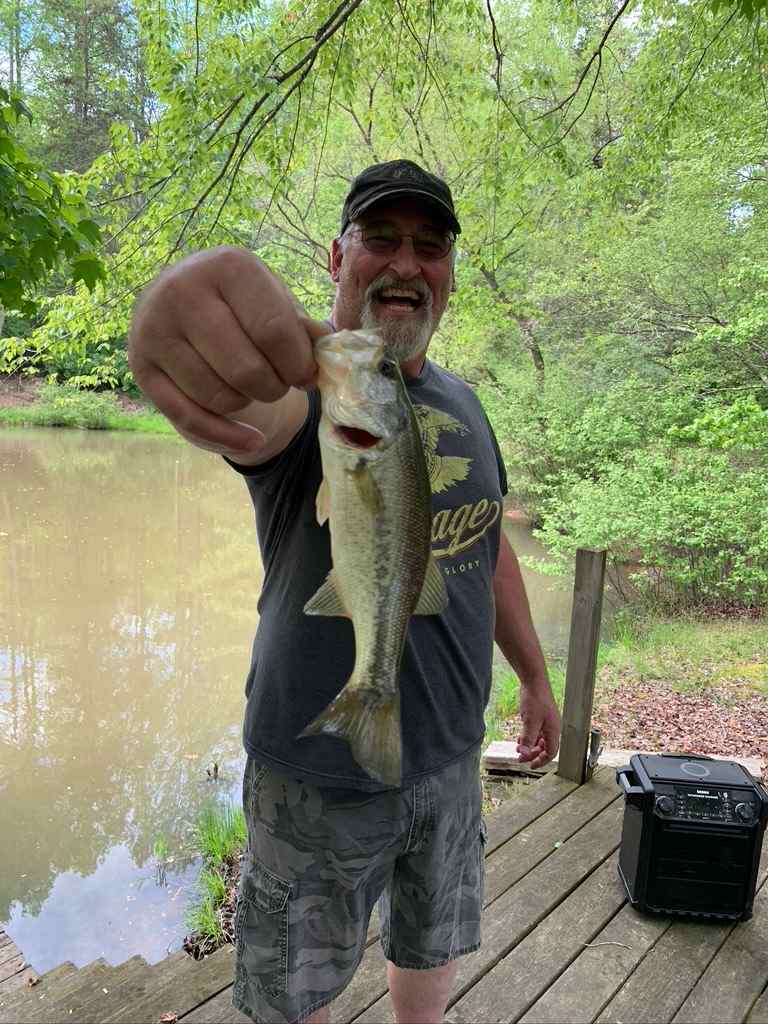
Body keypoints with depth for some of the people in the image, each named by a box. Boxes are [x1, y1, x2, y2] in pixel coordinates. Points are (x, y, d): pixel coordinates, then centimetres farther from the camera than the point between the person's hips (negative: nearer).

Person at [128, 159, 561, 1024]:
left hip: (449, 758, 6)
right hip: (319, 779, -5)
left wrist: (535, 678, 18)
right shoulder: (308, 377, -17)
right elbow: (253, 410, -43)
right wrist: (201, 341, -66)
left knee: (434, 948, 27)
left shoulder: (462, 404, 4)